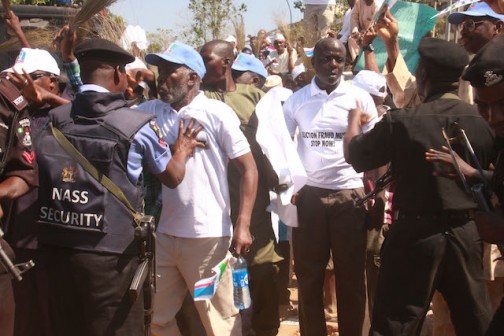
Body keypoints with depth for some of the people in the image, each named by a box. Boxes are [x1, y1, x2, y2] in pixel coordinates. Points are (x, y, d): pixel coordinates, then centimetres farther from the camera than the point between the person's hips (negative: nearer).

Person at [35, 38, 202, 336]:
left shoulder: (54, 120, 3)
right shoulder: (137, 125, -8)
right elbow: (173, 177, 7)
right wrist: (182, 150, 27)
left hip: (57, 246, 4)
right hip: (109, 252, -4)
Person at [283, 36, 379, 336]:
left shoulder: (360, 98, 1)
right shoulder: (297, 99, 5)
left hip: (349, 195, -1)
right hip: (308, 195, 1)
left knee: (351, 278, 6)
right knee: (309, 277, 9)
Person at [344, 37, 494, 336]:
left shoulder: (403, 122, -16)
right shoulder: (483, 121, -7)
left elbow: (355, 155, -1)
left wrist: (354, 118, 17)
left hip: (417, 233, -3)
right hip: (467, 232, 4)